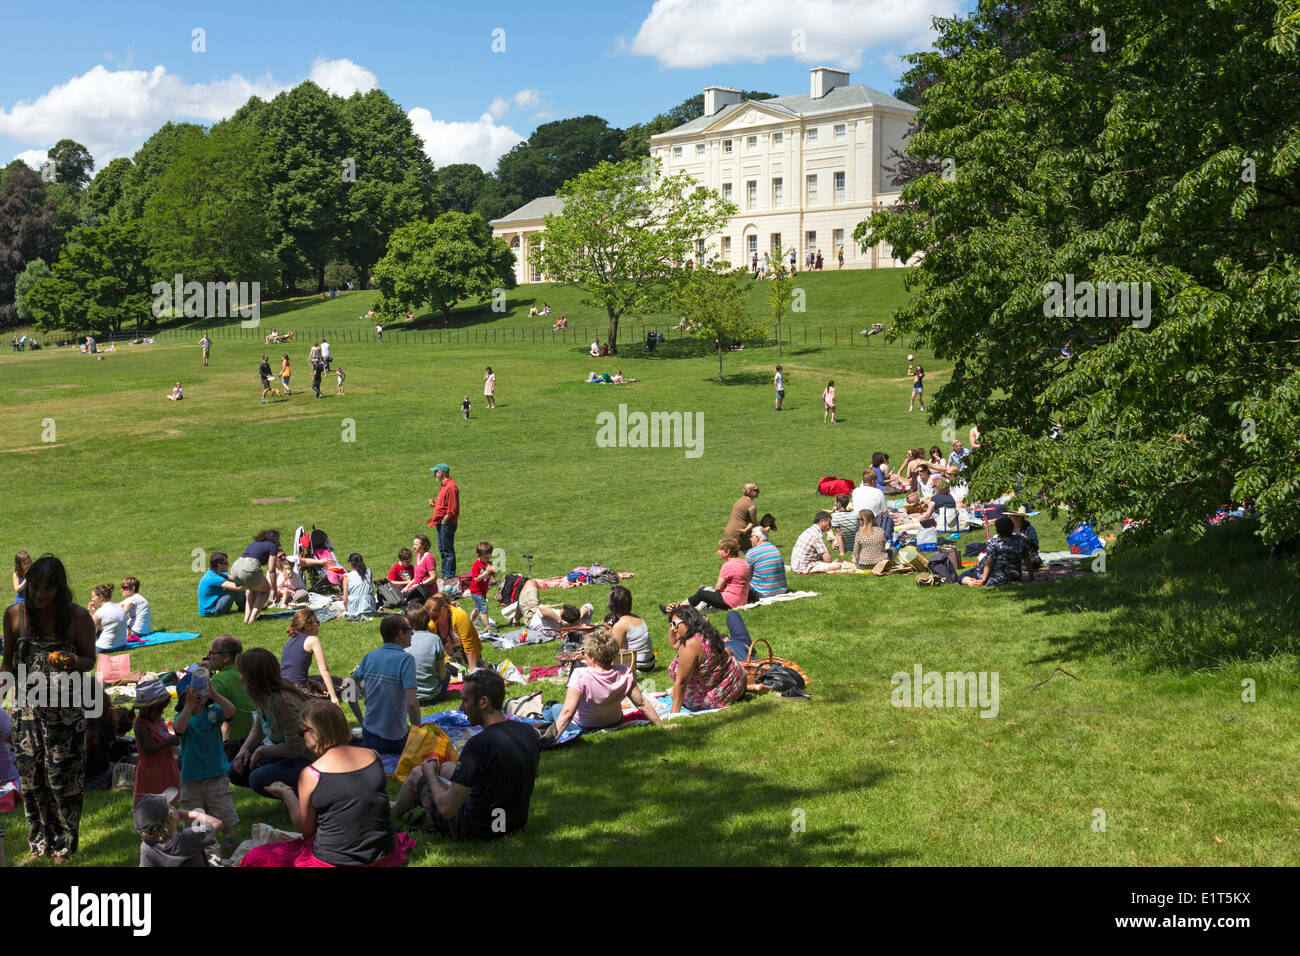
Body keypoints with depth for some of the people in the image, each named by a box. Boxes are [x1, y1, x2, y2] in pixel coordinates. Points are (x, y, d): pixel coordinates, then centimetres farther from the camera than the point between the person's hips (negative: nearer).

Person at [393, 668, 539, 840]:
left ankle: (394, 813, 49)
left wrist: (430, 774, -7)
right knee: (447, 767, 27)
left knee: (417, 774, 17)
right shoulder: (529, 732, -8)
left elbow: (447, 809, -27)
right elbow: (535, 772, 15)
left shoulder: (478, 744, -31)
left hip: (476, 831, -7)